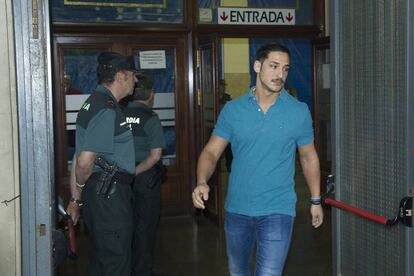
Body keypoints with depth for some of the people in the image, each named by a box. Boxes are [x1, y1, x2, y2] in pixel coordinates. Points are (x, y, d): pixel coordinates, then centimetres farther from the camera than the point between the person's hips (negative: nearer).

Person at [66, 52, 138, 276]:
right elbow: (85, 162, -24)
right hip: (110, 194, -10)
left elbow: (79, 158, 15)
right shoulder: (107, 110, -18)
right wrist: (80, 188, -3)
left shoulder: (94, 103, 13)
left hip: (98, 193, 10)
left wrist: (76, 198, 17)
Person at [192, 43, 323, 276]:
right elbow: (211, 152, -3)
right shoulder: (233, 110, -2)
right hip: (237, 209, 3)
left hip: (278, 210, -2)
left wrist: (316, 200, 12)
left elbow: (309, 157, 8)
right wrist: (202, 183, -22)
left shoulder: (299, 112, -4)